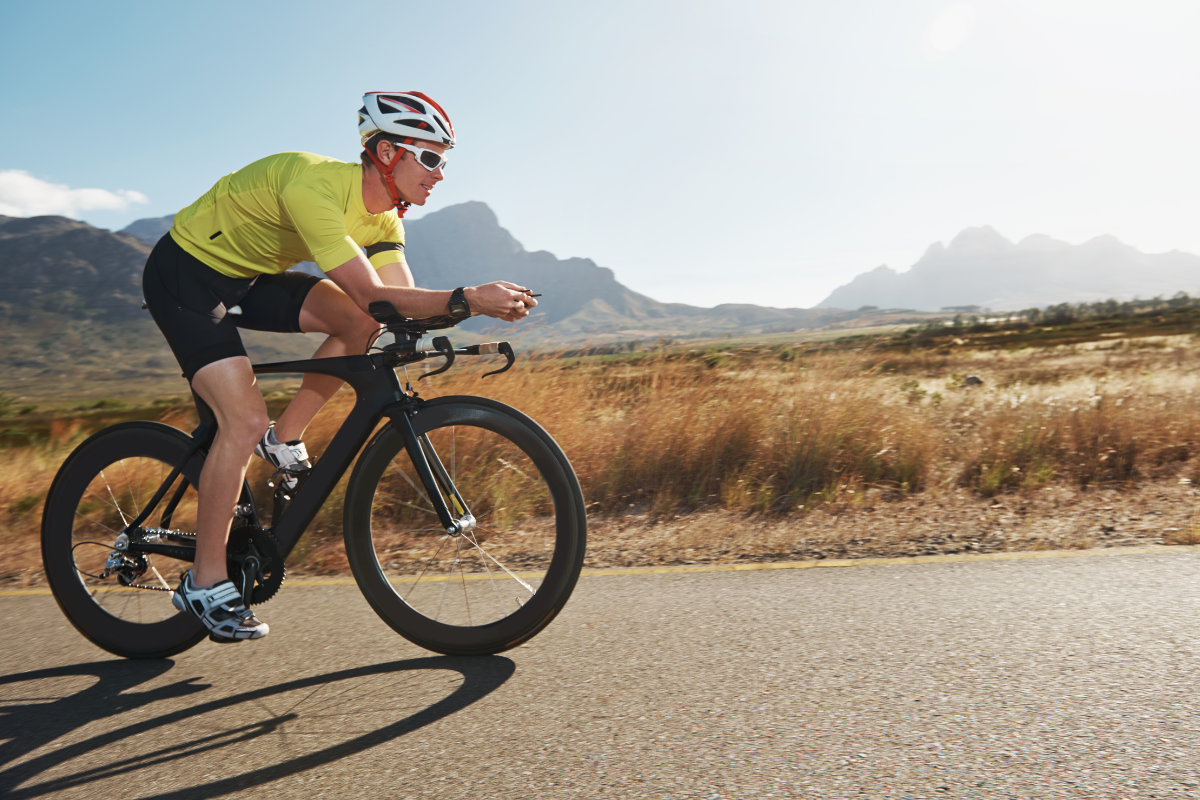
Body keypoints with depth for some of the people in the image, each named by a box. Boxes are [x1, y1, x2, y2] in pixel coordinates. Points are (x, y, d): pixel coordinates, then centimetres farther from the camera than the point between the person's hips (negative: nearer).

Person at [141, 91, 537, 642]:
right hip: (184, 275, -7)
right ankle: (204, 584, -5)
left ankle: (284, 440, 2)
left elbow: (402, 303, -12)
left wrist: (483, 304, -26)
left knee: (360, 323, -14)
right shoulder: (315, 187, -32)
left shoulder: (383, 216, -6)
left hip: (248, 277, 8)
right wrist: (468, 299, -43)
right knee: (245, 421, -19)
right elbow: (373, 294, -38)